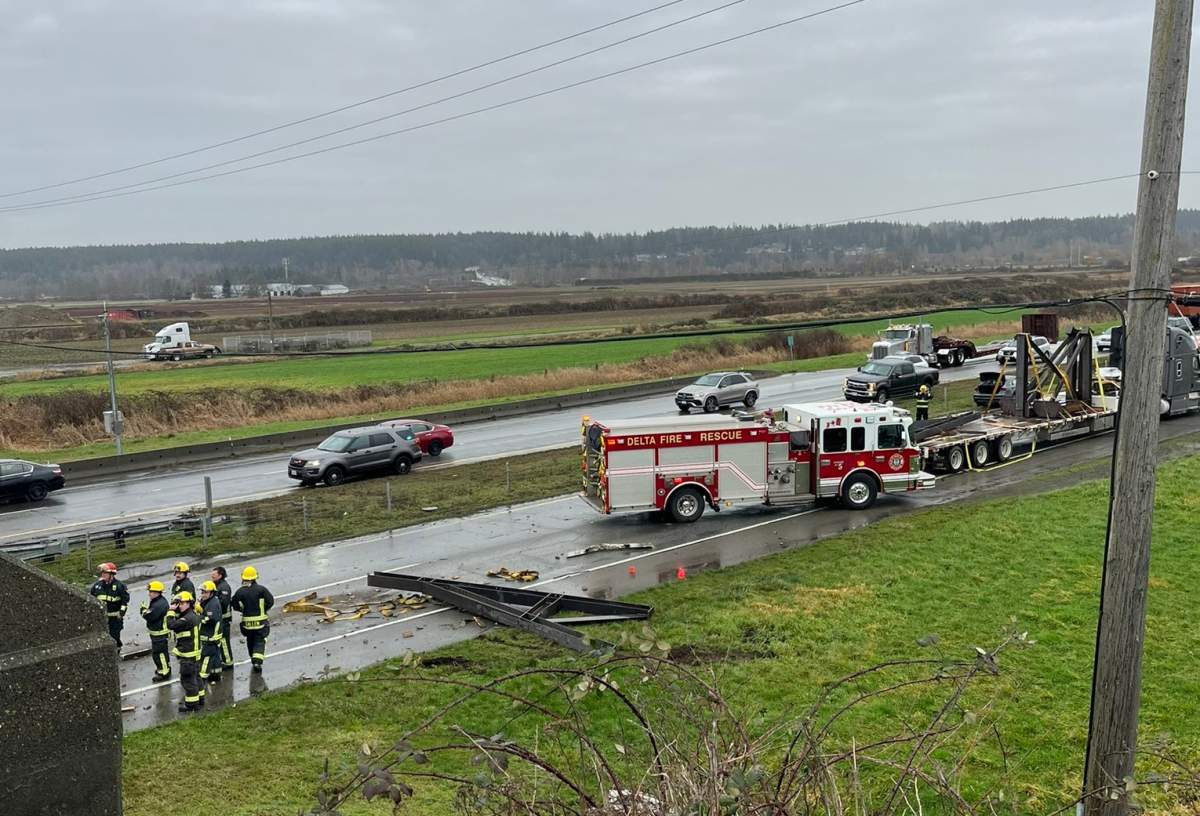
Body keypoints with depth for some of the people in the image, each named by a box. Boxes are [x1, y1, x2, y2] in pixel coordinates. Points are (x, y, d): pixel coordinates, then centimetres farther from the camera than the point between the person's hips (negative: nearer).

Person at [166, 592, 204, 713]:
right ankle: (199, 698, 33)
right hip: (194, 652, 10)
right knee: (195, 676, 21)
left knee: (187, 678, 0)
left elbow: (171, 625, -28)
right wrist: (176, 611, 4)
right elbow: (179, 622, 16)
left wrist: (171, 611, -18)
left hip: (188, 655, -10)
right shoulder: (193, 615, 8)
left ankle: (192, 704, 7)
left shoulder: (188, 618, -24)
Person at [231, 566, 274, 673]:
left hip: (247, 622, 2)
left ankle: (254, 662, 26)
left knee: (250, 642, 19)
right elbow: (270, 601, -9)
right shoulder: (261, 589, -9)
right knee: (260, 642, 4)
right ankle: (257, 661, -12)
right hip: (260, 621, -2)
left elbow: (235, 605, 1)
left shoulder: (240, 591, -3)